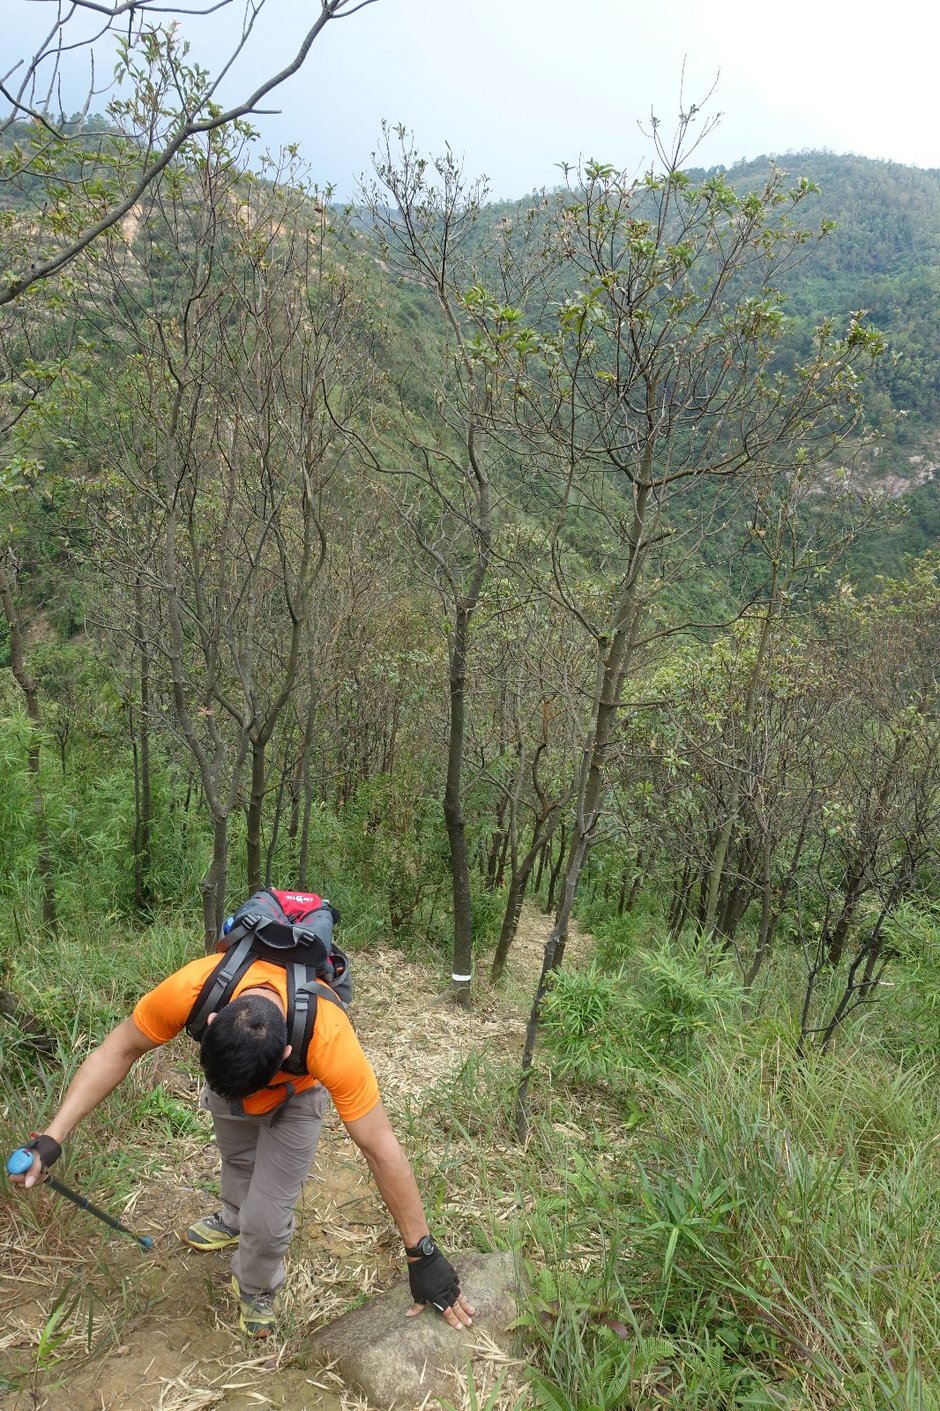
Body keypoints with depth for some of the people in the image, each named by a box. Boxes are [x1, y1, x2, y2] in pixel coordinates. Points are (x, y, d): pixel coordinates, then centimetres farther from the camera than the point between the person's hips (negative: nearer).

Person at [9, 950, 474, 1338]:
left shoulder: (329, 1039, -46)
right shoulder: (191, 988, -43)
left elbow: (382, 1150, -35)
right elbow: (119, 1050, -24)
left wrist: (423, 1256, -27)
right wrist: (52, 1137, -30)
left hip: (294, 1092, -3)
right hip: (227, 1074, 3)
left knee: (267, 1216, -8)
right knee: (235, 1158, 27)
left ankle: (256, 1288, 26)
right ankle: (235, 1220, 61)